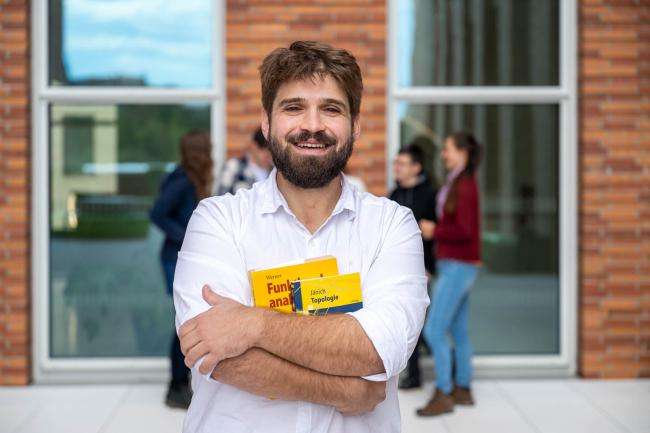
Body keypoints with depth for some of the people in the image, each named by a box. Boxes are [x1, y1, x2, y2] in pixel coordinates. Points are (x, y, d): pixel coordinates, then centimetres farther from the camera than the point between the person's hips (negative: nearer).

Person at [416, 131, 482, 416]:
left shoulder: (465, 186, -15)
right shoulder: (456, 183, 13)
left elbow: (464, 231, -22)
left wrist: (433, 230, -11)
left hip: (459, 266, -9)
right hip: (454, 265, 9)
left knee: (434, 330, -8)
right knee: (458, 331, 13)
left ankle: (443, 395, -2)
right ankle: (462, 389, 21)